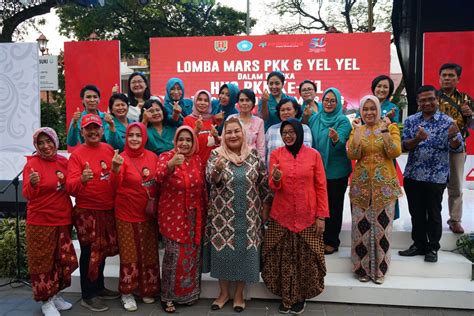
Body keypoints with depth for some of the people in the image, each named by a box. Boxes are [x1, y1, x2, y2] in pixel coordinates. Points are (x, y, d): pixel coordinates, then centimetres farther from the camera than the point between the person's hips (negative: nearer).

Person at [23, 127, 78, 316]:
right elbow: (27, 195, -18)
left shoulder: (64, 162, 4)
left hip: (63, 220, 5)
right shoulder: (32, 164, -10)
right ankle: (46, 301, 22)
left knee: (64, 260, 13)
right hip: (40, 222, -5)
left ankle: (56, 295, 32)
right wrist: (32, 184, -38)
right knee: (42, 262, 6)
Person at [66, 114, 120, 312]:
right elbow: (70, 187, -19)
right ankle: (88, 296, 20)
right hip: (87, 212, -5)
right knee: (90, 253, 4)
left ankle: (99, 287, 35)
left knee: (102, 250, 18)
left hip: (108, 210, 6)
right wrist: (82, 179, -37)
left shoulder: (109, 149, 5)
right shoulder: (77, 154, -11)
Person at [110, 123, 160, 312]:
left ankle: (146, 289, 31)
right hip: (127, 214, -4)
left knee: (149, 253, 14)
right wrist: (115, 169, -40)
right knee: (129, 254, 5)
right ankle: (127, 293, 21)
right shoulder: (122, 158, -11)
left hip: (149, 214, 4)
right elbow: (114, 186, -23)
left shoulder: (152, 157, 0)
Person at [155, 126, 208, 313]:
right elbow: (159, 178, -29)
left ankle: (188, 293, 31)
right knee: (174, 255, -4)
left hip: (194, 216, 5)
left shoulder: (197, 159, 5)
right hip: (172, 215, -4)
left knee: (191, 255, 13)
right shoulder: (166, 156, -8)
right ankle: (168, 296, 14)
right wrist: (171, 164, -48)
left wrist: (205, 211, 11)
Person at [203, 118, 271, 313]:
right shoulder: (216, 154, -3)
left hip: (248, 216, 1)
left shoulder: (253, 154, 1)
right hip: (224, 216, -1)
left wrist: (266, 206, 6)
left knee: (245, 253, 8)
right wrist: (218, 168, -37)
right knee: (223, 252, 7)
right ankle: (224, 292, 29)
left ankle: (239, 294, 28)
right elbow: (210, 178, -16)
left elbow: (263, 182, 7)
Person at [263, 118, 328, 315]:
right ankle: (286, 297, 23)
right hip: (281, 216, 1)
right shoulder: (276, 154, 1)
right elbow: (273, 187, -2)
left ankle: (301, 296, 26)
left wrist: (321, 216, -5)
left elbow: (321, 187, 0)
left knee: (306, 258, 7)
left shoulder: (313, 154, -2)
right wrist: (276, 179, -25)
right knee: (283, 258, 6)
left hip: (307, 217, 0)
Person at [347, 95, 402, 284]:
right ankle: (362, 268, 19)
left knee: (382, 226, 3)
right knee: (361, 227, 3)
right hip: (361, 184, 1)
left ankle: (380, 269, 20)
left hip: (384, 185, -1)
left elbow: (395, 152, -12)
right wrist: (358, 130, -9)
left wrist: (384, 129, -14)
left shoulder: (391, 127, 3)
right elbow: (352, 155, -9)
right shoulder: (357, 129, 7)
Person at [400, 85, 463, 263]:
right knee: (416, 213, 12)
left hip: (436, 177, -3)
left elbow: (457, 149, -9)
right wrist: (417, 139, -25)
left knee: (433, 214, 8)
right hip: (412, 175, 3)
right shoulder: (410, 121, 3)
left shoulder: (447, 121, -4)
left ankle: (433, 248, 22)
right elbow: (404, 146, -4)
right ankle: (419, 244, 27)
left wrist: (453, 136, -30)